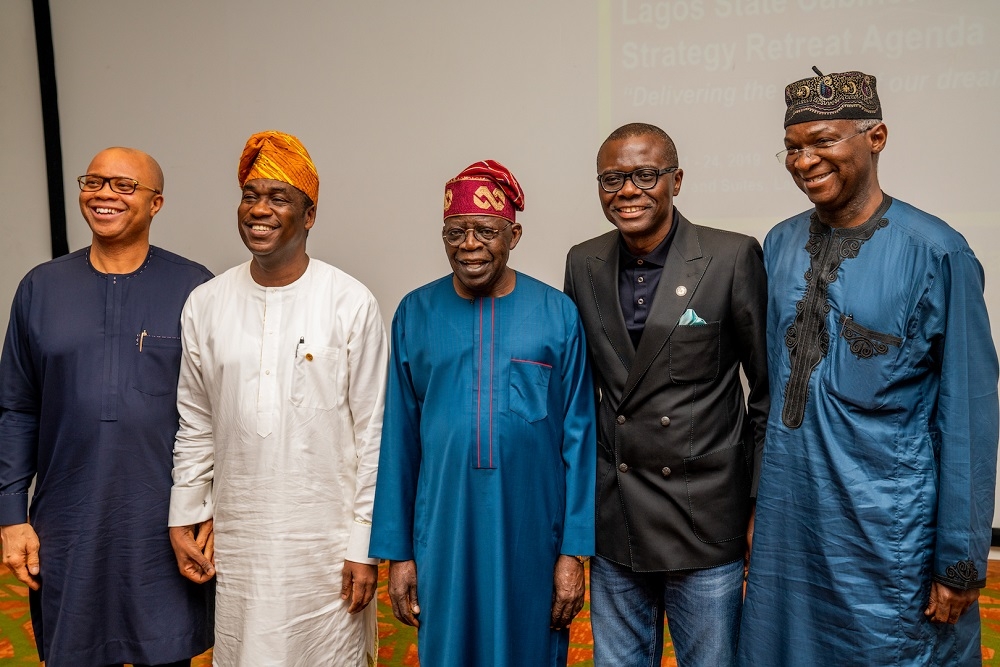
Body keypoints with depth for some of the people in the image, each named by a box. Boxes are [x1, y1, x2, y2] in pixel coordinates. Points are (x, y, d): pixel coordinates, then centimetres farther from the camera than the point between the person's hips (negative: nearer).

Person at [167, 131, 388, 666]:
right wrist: (184, 519, 8)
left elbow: (372, 433, -7)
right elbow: (195, 427, 9)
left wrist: (364, 543, -7)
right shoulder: (204, 305, 1)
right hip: (238, 540, 3)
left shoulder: (351, 304, -9)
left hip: (327, 538, -2)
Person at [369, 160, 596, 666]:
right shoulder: (415, 314, -1)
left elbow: (577, 438, -2)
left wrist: (573, 552, -3)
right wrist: (397, 552, 3)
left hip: (530, 535, -1)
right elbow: (400, 440, 2)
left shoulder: (557, 315, -5)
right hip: (443, 535, 1)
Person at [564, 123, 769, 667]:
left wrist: (762, 507, -3)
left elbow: (768, 389, -4)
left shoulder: (733, 258, -10)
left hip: (706, 522, -3)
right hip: (613, 522, 4)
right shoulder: (583, 264, 2)